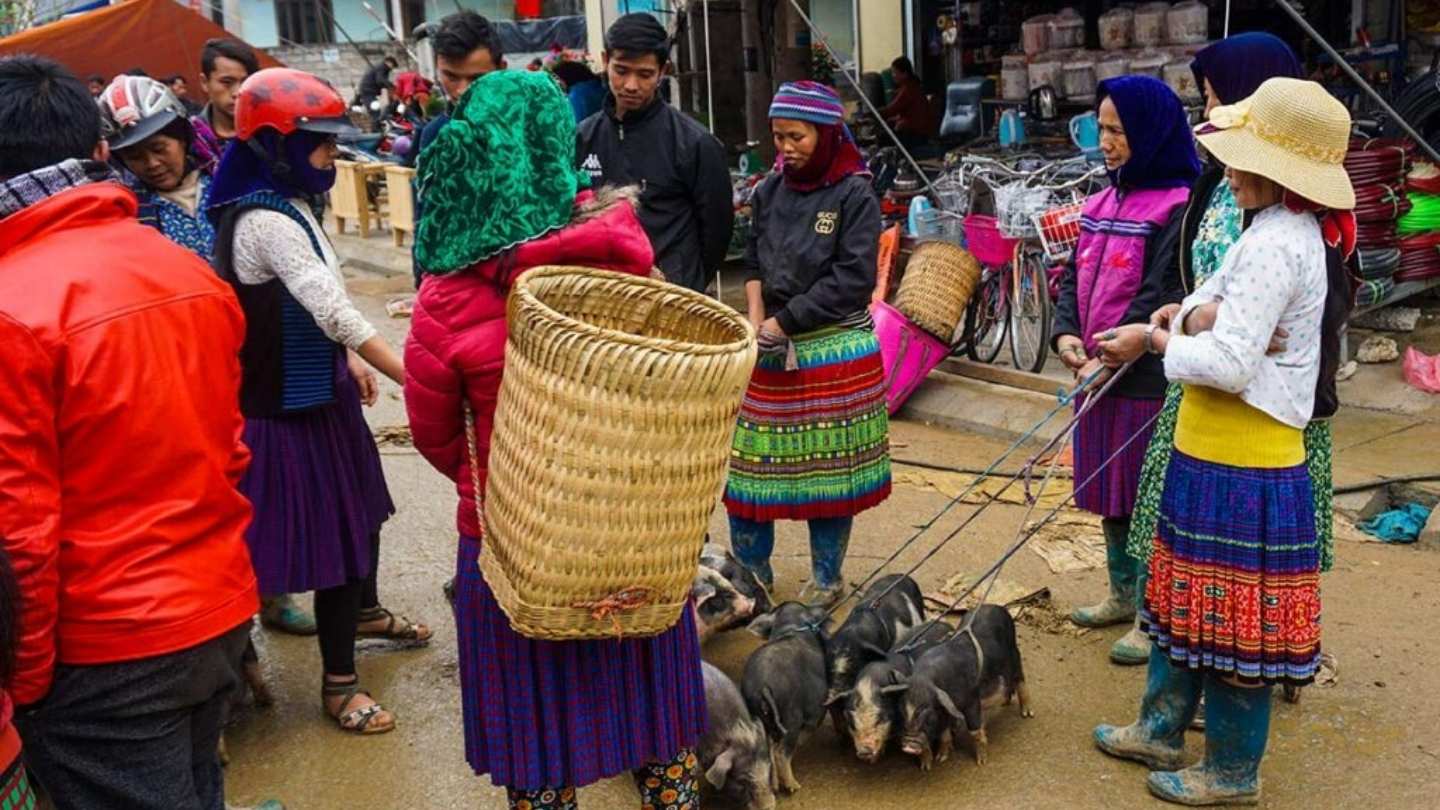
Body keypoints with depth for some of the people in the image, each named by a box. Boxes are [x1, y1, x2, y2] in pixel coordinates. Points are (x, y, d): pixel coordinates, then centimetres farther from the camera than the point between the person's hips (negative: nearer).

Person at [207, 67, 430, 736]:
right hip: (293, 407, -10)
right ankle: (339, 682, 16)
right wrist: (415, 380, -30)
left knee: (361, 508, 25)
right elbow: (337, 314, -30)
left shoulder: (287, 207, 6)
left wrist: (351, 360, 18)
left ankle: (366, 611, 51)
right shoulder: (267, 222, -24)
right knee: (334, 532, 0)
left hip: (319, 390, 10)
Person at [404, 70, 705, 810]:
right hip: (633, 524, 3)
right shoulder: (619, 245, -13)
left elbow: (435, 433, -3)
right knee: (644, 689, 22)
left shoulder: (448, 299, -18)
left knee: (540, 712, 16)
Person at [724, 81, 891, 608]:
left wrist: (784, 322, -13)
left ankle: (827, 579, 21)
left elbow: (853, 279, -12)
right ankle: (750, 572, 22)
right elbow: (755, 261, 11)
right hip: (771, 349, 4)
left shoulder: (855, 194, -6)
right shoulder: (769, 191, 8)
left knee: (831, 467, 5)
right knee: (752, 464, 6)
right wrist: (756, 320, -7)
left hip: (836, 352, -4)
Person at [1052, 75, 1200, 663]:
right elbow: (1076, 273, 11)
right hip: (1097, 373, 8)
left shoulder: (1179, 207, -14)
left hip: (1149, 378, -8)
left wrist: (1111, 356, -19)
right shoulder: (1106, 201, 11)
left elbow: (1163, 297, -19)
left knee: (1146, 497, 1)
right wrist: (1067, 334, -5)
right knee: (1109, 489, 18)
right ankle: (1122, 594, 34)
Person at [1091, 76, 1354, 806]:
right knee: (1184, 599, 21)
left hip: (1242, 469, -10)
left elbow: (1226, 364, -25)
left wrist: (1154, 339, -11)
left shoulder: (1276, 245, -21)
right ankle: (1162, 728, 36)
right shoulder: (1278, 230, 11)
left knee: (1232, 620, 4)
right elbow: (1216, 312, 15)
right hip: (1214, 453, 10)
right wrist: (1189, 316, -4)